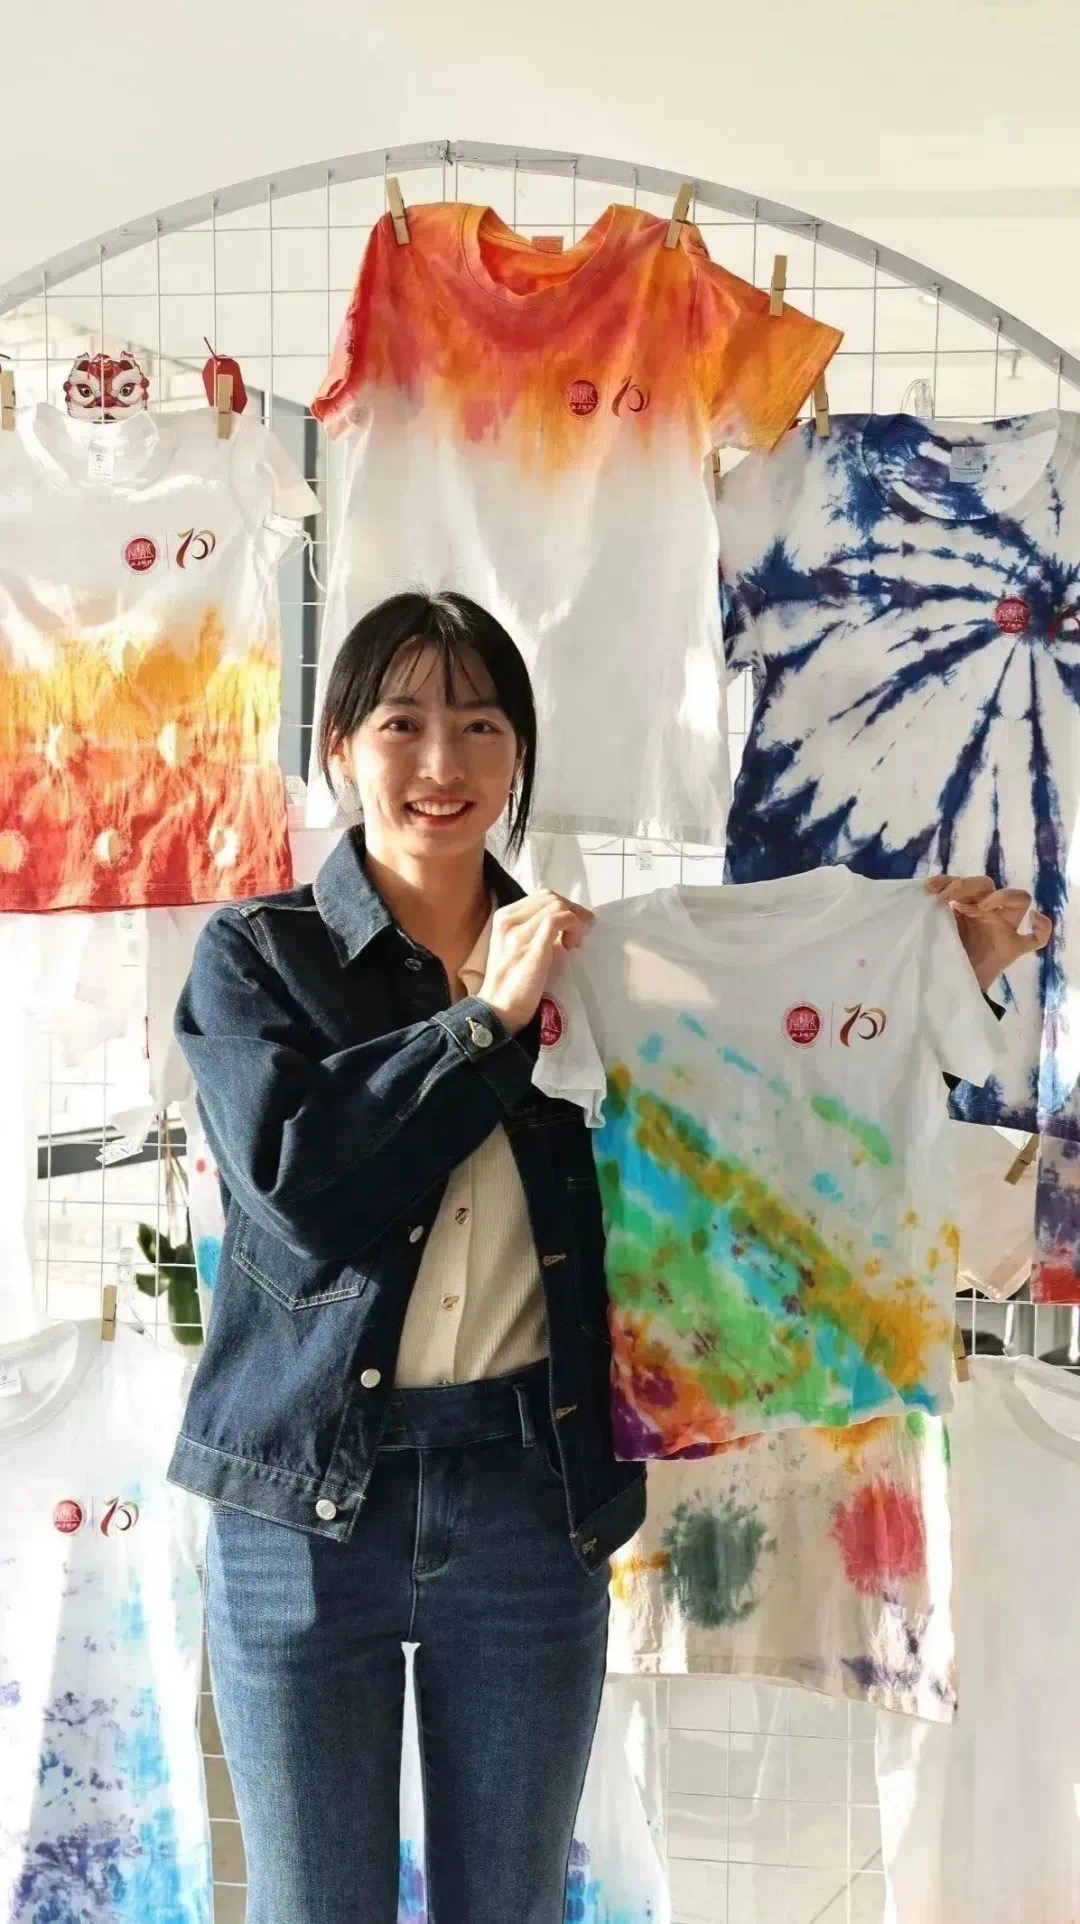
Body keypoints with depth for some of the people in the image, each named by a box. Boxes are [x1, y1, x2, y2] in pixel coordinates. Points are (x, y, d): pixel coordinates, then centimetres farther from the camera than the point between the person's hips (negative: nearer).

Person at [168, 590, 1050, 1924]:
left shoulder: (585, 965, 5)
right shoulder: (255, 956, 0)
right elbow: (299, 1188, -16)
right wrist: (487, 1022, -14)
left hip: (534, 1495, 2)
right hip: (308, 1495, -1)